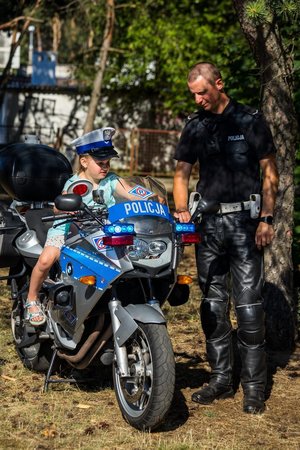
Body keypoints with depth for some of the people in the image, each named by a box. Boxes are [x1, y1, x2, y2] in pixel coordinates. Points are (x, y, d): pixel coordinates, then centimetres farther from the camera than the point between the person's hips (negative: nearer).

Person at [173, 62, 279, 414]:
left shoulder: (250, 121, 0)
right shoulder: (195, 127, 12)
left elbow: (269, 173, 0)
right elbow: (182, 173, 14)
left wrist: (266, 218, -9)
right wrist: (181, 210, -3)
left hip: (244, 220, -5)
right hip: (209, 222, 5)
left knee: (248, 305, -7)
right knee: (212, 304, 8)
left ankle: (254, 385, -1)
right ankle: (221, 378, 17)